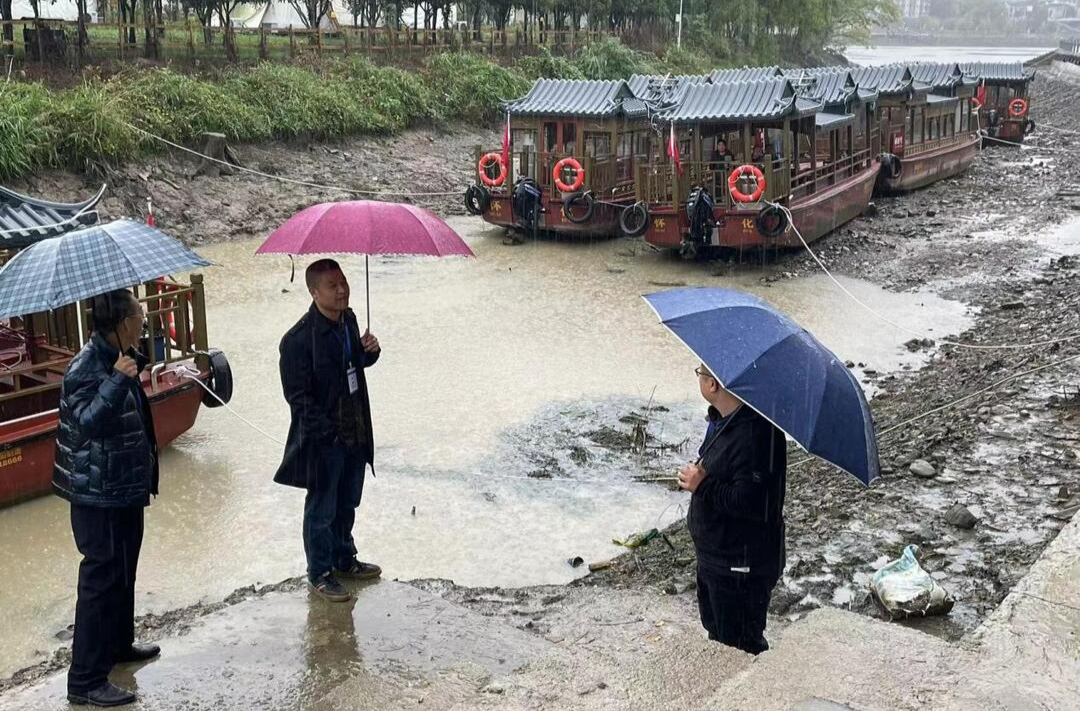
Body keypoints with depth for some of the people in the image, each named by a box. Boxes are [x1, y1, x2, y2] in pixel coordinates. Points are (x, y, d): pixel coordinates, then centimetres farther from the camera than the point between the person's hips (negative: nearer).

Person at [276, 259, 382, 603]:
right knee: (321, 510, 9)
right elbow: (297, 396, -19)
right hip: (323, 441, -7)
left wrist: (369, 351, -3)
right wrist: (327, 431, -21)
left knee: (347, 504, 23)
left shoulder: (348, 319, 3)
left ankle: (344, 559, 41)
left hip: (356, 433, 8)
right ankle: (319, 573, 25)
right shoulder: (299, 339, -22)